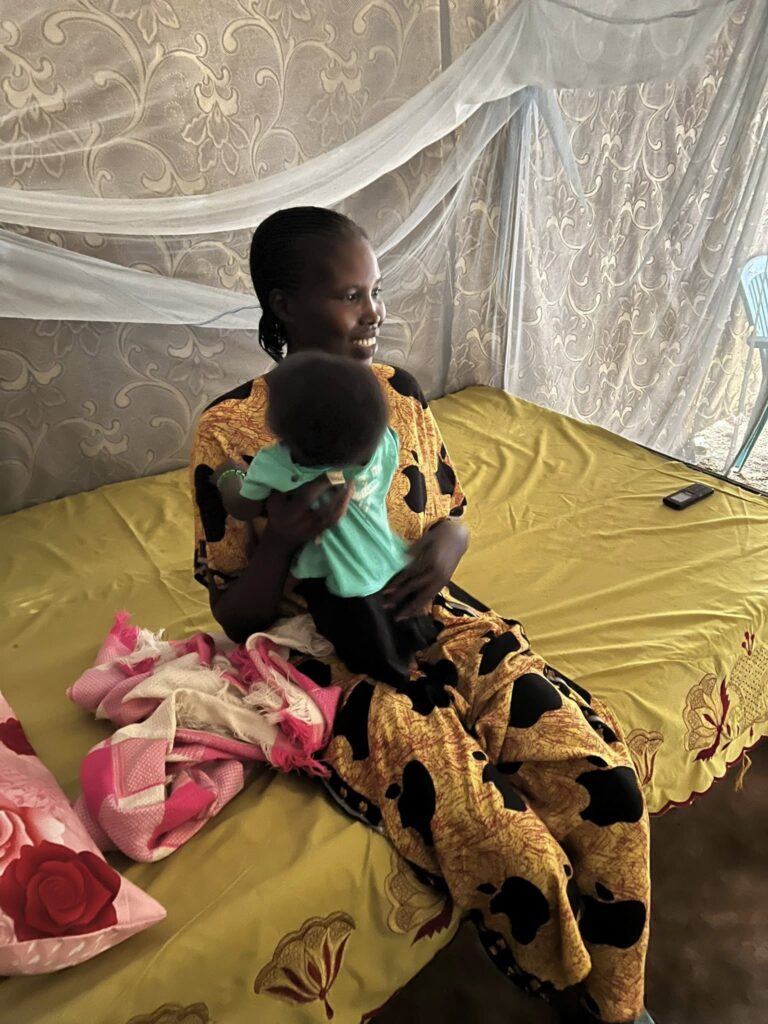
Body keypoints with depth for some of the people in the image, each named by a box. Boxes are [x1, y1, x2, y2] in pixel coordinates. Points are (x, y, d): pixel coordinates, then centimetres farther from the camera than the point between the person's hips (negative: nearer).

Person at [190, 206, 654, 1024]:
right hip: (334, 665, -4)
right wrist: (284, 539, -27)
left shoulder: (398, 393, 3)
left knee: (604, 782, -14)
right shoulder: (231, 431, -11)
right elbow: (233, 615, -7)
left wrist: (446, 545, -11)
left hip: (435, 623, 5)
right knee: (512, 857, -20)